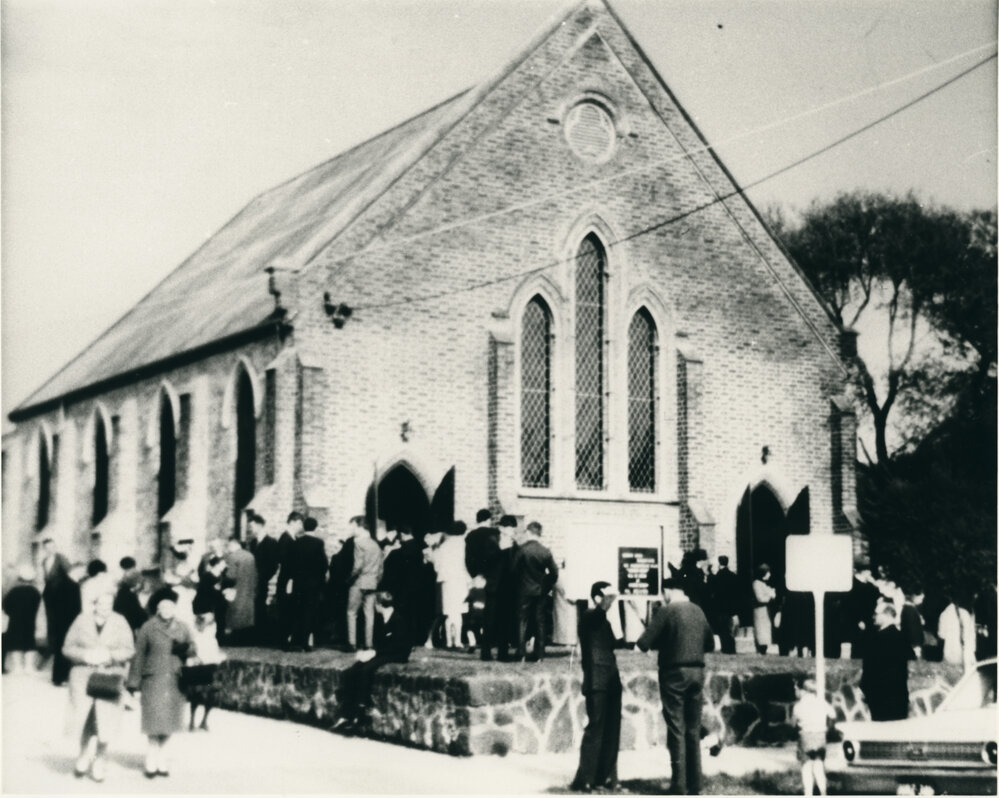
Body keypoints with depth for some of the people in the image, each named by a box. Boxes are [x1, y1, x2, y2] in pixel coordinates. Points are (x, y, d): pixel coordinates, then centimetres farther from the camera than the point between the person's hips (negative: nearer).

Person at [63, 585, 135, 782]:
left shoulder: (120, 622, 3)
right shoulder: (82, 620, 4)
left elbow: (129, 650, -1)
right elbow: (67, 647, 4)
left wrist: (109, 655, -17)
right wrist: (85, 655, -12)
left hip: (109, 677, 0)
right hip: (84, 676, 0)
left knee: (105, 720, -4)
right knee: (84, 719, -1)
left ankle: (100, 759, 17)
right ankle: (85, 754, 27)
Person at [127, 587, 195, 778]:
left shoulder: (183, 628, 9)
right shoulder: (148, 628, -1)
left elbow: (192, 651, 13)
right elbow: (139, 655, 1)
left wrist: (185, 649, -11)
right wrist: (133, 683, 0)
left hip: (175, 681, 3)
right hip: (153, 680, -3)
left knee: (169, 720, 7)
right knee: (154, 719, -6)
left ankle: (161, 755, 22)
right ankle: (152, 757, 8)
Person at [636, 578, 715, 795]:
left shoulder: (666, 611, -10)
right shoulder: (697, 611, 8)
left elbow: (644, 643, -13)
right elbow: (710, 643, 17)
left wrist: (662, 643, 7)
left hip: (674, 673, -5)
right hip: (697, 672, 5)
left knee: (676, 730, -1)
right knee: (693, 730, 12)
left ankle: (679, 786, -1)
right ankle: (694, 784, 16)